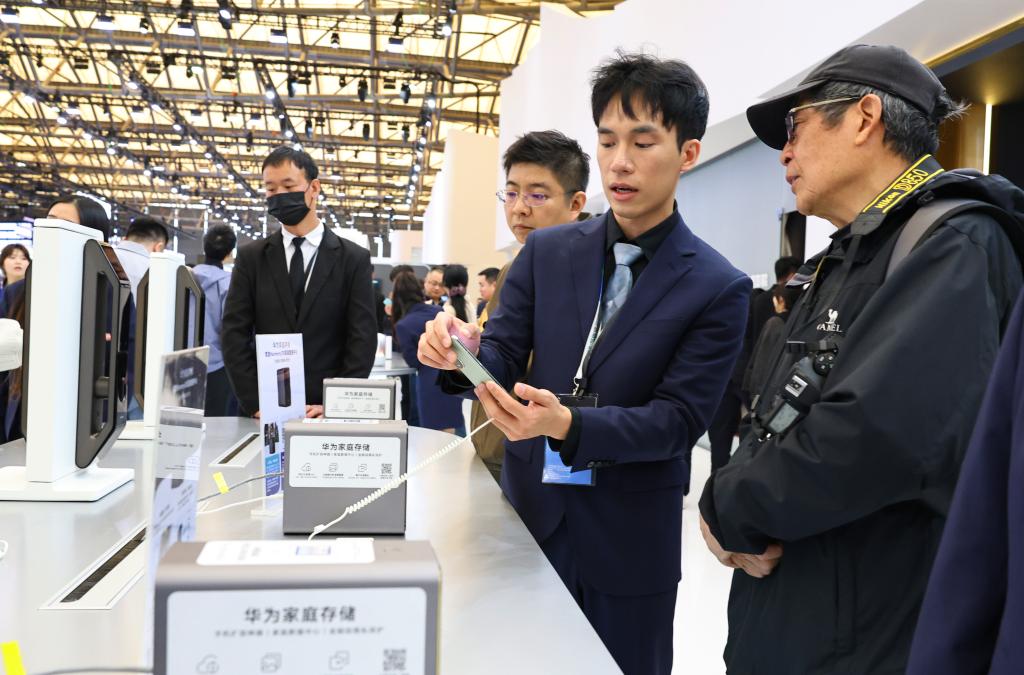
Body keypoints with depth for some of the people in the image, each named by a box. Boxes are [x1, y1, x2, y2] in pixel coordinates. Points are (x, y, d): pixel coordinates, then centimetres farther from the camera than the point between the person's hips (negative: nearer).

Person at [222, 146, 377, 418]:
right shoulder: (250, 258, 6)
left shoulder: (354, 259, 1)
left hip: (328, 413, -1)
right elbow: (234, 335, 0)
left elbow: (362, 339, -4)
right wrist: (256, 404, -10)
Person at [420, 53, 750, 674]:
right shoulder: (547, 251, 2)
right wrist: (463, 353, -24)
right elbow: (503, 359, 0)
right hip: (529, 510, 3)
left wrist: (568, 425, -28)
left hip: (630, 535, -2)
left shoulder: (719, 288, -8)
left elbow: (678, 421, -12)